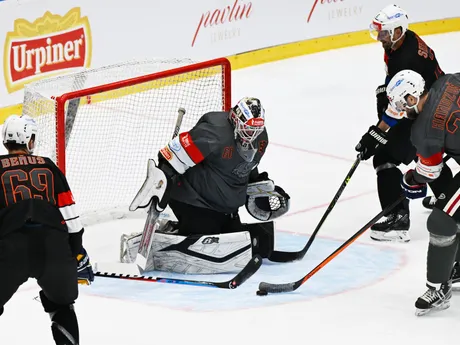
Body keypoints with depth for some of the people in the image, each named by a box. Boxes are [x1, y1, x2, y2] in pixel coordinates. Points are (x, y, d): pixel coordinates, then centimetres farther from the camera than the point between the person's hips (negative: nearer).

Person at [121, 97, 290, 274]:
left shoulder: (260, 138, 3)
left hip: (224, 204, 10)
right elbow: (175, 155, -26)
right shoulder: (215, 131, -25)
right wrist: (161, 181, -33)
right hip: (193, 198, -10)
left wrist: (265, 187, 17)